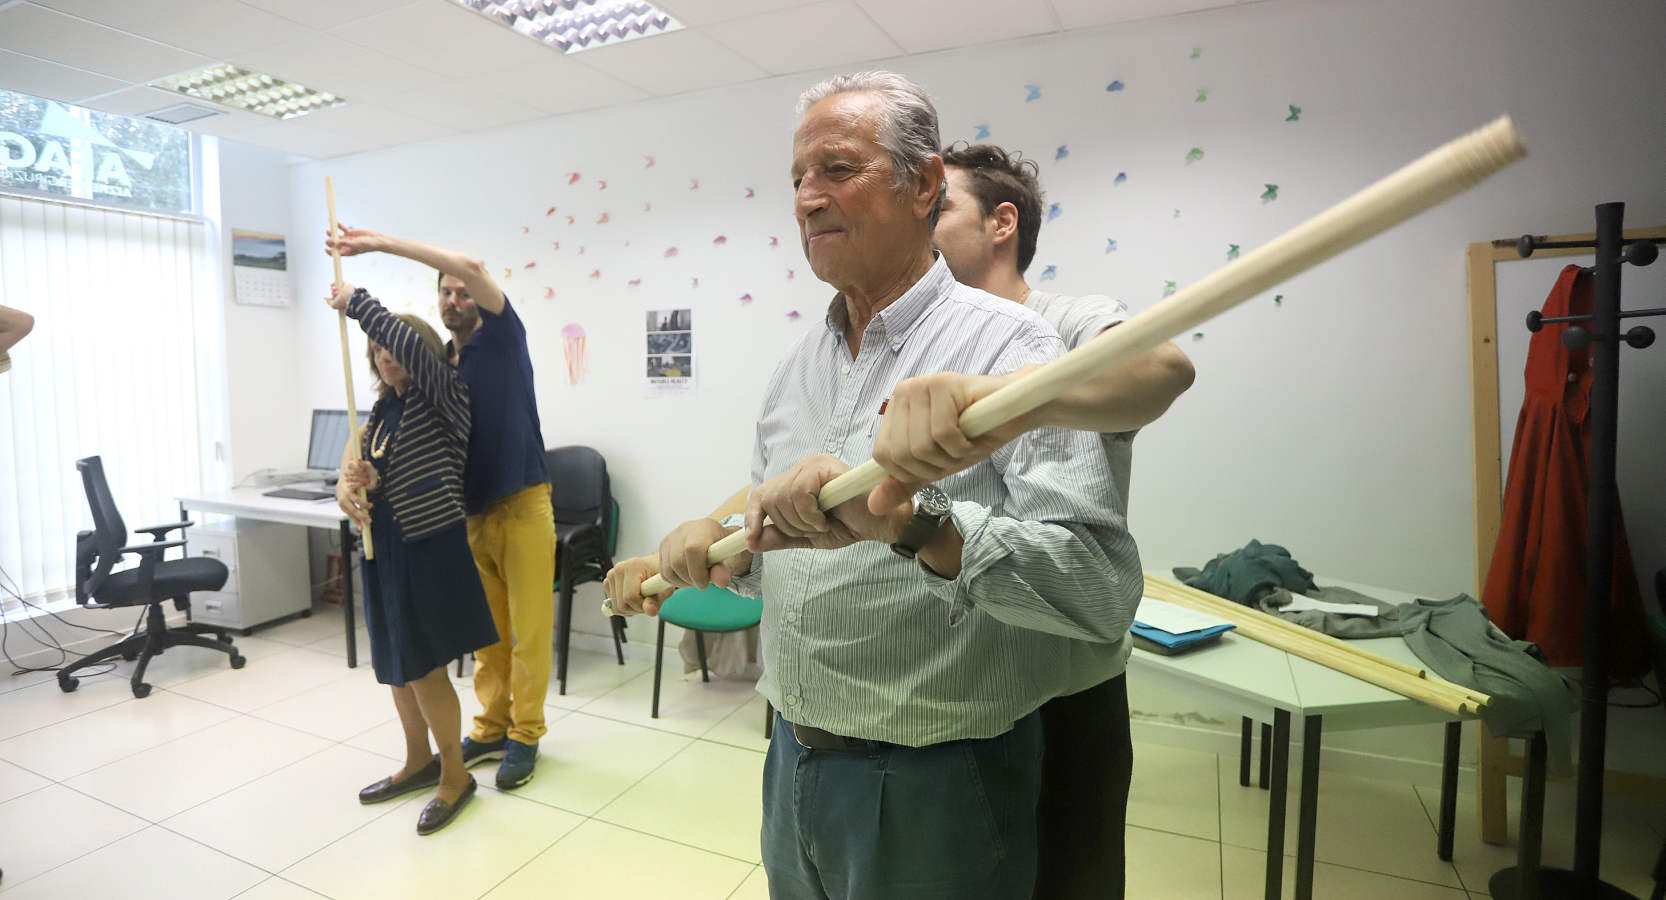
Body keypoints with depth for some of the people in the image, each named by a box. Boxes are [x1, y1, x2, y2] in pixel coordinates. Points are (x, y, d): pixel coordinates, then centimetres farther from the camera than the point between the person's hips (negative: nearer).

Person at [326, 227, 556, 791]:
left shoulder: (503, 339, -3)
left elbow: (471, 266, -18)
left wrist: (381, 244, -15)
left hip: (521, 506, -6)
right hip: (469, 513, 6)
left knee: (528, 629, 1)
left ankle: (525, 735, 14)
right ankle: (492, 727, 26)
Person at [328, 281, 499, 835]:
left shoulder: (440, 395, -8)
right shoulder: (384, 408, 13)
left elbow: (412, 345, -26)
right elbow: (359, 456, 15)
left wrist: (355, 302, -15)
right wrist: (349, 482, -8)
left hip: (429, 545, -8)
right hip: (385, 545, 8)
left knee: (423, 665, -3)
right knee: (394, 661, 16)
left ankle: (455, 775, 14)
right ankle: (419, 762, 35)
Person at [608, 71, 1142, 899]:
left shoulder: (1008, 345, -16)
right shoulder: (797, 369, 6)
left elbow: (1104, 588, -25)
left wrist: (907, 520, -35)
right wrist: (716, 545, -6)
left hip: (935, 788, -6)